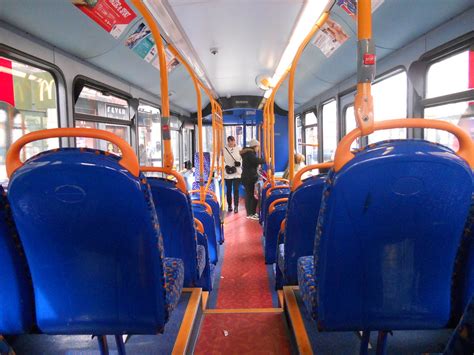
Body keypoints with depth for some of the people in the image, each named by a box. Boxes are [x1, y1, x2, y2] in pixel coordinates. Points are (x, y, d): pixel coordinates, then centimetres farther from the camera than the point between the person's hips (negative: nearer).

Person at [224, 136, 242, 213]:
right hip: (227, 173, 1)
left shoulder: (239, 149, 2)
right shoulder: (224, 149, -2)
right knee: (229, 190, 11)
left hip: (237, 173, 0)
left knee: (236, 190, -6)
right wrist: (226, 166, -15)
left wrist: (239, 163, -11)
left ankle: (236, 206, -5)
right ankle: (229, 205, 25)